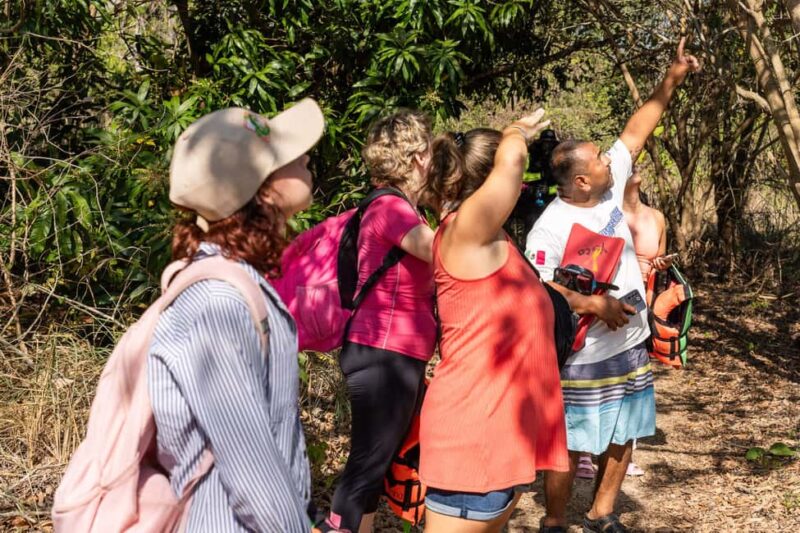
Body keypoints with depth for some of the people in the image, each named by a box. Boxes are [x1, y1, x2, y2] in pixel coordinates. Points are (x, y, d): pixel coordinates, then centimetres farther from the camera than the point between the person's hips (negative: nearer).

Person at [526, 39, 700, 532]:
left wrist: (672, 81, 0)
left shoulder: (611, 188, -1)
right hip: (583, 358, -7)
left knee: (621, 438, 16)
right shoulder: (550, 229, -19)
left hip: (631, 346, 7)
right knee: (571, 446, 3)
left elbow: (636, 131, 5)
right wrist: (594, 305, -26)